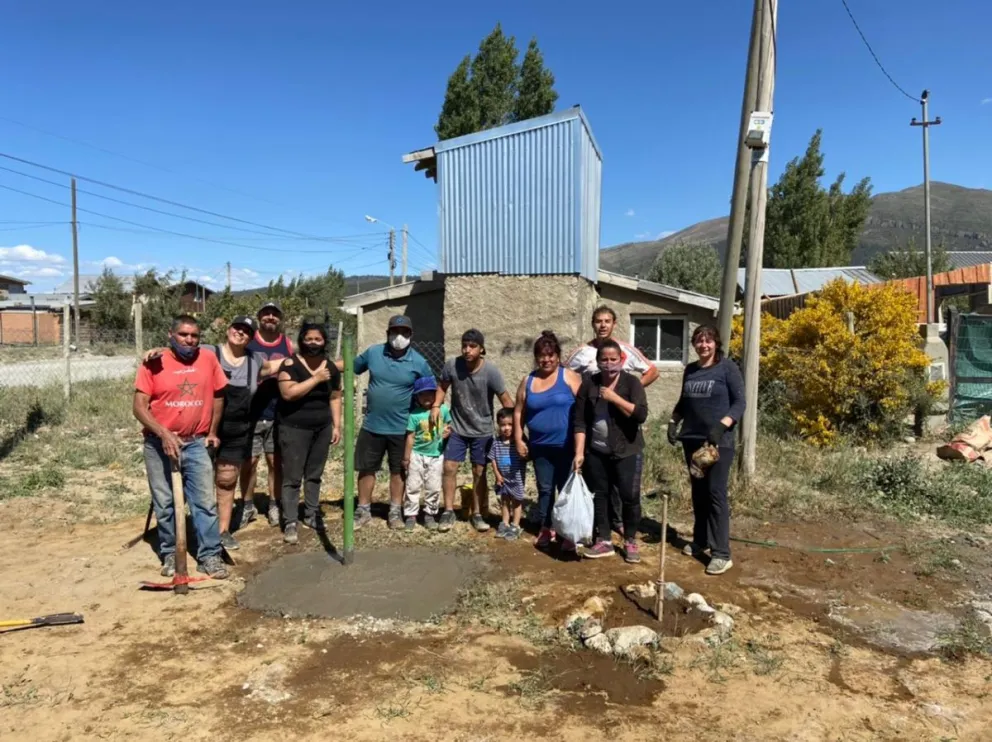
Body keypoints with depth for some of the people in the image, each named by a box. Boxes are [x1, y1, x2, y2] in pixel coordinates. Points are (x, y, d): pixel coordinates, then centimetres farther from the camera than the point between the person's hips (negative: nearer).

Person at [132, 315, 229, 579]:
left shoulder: (208, 360, 0)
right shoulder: (153, 364, -7)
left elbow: (218, 395, 12)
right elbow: (139, 407, -10)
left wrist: (212, 431, 10)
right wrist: (163, 433, -22)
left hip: (196, 443, 2)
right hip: (159, 444, -1)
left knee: (206, 501, 2)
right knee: (165, 504, 10)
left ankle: (210, 555, 10)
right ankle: (169, 554, 24)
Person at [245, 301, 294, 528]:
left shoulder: (289, 345, 5)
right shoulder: (247, 341, 2)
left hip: (279, 415, 1)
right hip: (250, 414, -1)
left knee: (276, 461, 8)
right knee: (249, 461, 4)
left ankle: (274, 506, 18)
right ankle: (248, 506, 18)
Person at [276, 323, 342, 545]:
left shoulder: (331, 368, 6)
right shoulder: (291, 364, -10)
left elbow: (335, 398, 12)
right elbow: (288, 393, -22)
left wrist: (337, 425, 8)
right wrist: (316, 379, -21)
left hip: (322, 428, 5)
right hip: (294, 428, -5)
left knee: (314, 475, 14)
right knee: (293, 477, -3)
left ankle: (311, 515, 26)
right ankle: (290, 523, 4)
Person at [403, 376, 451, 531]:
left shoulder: (443, 409, -3)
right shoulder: (415, 414, -12)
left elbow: (449, 424, 15)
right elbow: (410, 437, -9)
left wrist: (448, 430, -9)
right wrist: (406, 457, -6)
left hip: (436, 456, 2)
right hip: (417, 455, -2)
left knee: (434, 488, 8)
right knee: (413, 486, 4)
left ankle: (430, 515, 21)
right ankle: (410, 515, 14)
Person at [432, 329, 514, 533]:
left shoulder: (490, 371, -20)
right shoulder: (452, 365, -14)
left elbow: (506, 400, -14)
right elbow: (442, 387, 5)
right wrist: (436, 406, -11)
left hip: (482, 431, -1)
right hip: (457, 428, 1)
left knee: (479, 472, 7)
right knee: (449, 468, -2)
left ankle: (477, 514, 20)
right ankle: (448, 511, 12)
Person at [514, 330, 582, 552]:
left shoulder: (569, 377, -5)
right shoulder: (528, 381, 7)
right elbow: (518, 412, 12)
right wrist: (518, 440, 6)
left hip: (566, 446, -3)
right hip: (540, 447, 4)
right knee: (545, 489, 12)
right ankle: (546, 529, 25)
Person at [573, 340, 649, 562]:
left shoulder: (631, 382, -6)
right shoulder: (589, 384, 0)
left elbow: (641, 414, -18)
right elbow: (580, 421, 0)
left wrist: (614, 397, -21)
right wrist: (579, 452, -5)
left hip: (626, 451, -2)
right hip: (596, 452, 3)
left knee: (630, 496, 0)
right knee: (598, 495, 9)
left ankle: (630, 542, 18)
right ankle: (603, 541, 23)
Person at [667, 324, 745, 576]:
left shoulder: (727, 367, -4)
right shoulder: (690, 370, 11)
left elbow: (739, 402, -8)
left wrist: (721, 425, -21)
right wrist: (673, 421, 5)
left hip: (719, 441, -5)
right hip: (692, 439, 5)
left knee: (716, 493, -7)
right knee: (698, 492, 13)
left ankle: (721, 553, -2)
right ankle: (699, 540, 27)